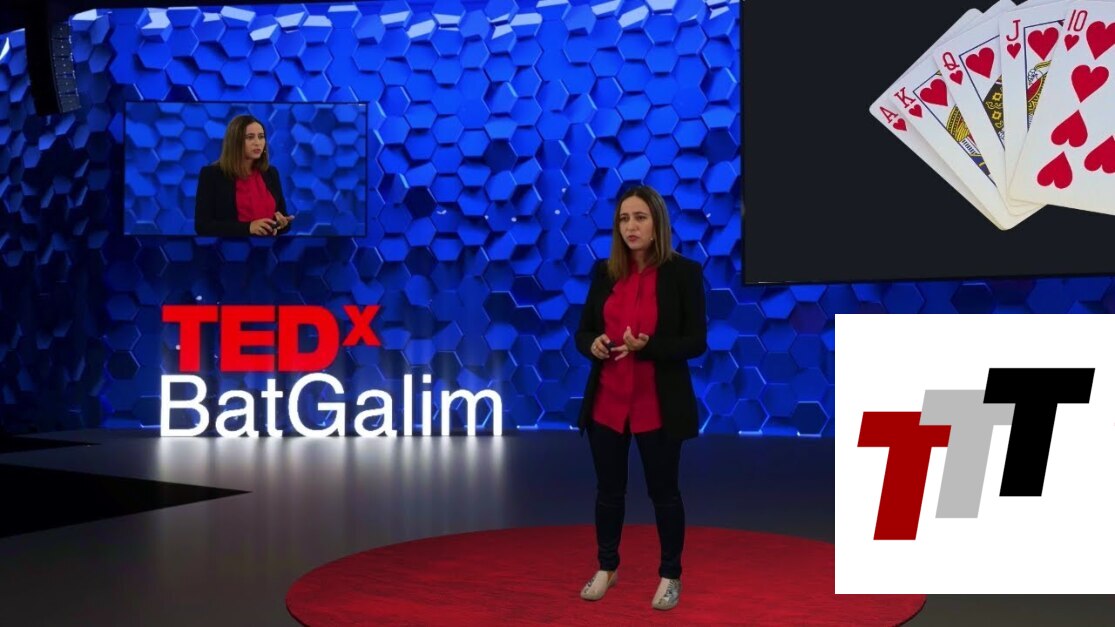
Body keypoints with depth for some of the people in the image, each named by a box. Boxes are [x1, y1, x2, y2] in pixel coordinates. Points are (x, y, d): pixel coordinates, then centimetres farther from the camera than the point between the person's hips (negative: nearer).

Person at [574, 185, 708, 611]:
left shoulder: (684, 272, -8)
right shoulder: (604, 272, 3)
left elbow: (696, 342, -10)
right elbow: (583, 330, 7)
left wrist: (646, 347, -25)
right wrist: (593, 344, -16)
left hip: (659, 404, -3)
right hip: (607, 400, 4)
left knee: (662, 490, 8)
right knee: (609, 489, 14)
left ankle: (670, 576, 25)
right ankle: (606, 568, 32)